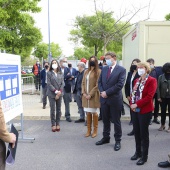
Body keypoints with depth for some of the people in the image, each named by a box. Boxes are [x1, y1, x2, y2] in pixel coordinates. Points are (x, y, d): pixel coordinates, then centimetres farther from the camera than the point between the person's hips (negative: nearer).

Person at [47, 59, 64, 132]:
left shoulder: (61, 73, 9)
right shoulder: (49, 73, -1)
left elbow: (62, 83, 5)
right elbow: (49, 84, -7)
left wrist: (60, 91, -10)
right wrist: (55, 91, -14)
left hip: (59, 93, 3)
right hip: (52, 94, -3)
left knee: (58, 109, 7)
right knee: (53, 110, -1)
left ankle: (58, 124, 15)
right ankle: (53, 124, 6)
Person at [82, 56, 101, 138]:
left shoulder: (98, 71, -6)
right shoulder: (86, 71, 13)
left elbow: (97, 85, -12)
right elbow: (83, 83, 12)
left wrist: (90, 94, -15)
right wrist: (83, 93, -2)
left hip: (94, 96, -5)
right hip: (86, 95, 5)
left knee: (94, 113, 3)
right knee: (88, 113, 10)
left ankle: (95, 131, 15)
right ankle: (88, 130, 19)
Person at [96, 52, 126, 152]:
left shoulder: (121, 70, -8)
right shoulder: (104, 69, 10)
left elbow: (120, 85, -16)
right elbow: (100, 82, 11)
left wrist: (107, 92, -17)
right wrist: (102, 92, -8)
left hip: (115, 99, -5)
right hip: (104, 98, 5)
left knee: (116, 121, 5)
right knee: (105, 120, 15)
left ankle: (118, 141, 18)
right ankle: (106, 138, 30)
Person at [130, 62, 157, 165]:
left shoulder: (152, 81, -10)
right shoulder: (137, 81, 14)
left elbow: (149, 97, -19)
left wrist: (137, 104, -21)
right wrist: (132, 104, -3)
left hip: (145, 111, -7)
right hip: (135, 110, 7)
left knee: (144, 133, 2)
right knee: (136, 132, 14)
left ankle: (144, 156, 14)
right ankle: (138, 152, 30)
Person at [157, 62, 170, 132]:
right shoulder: (161, 77, 2)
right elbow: (158, 87, 1)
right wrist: (159, 97, -4)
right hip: (163, 97, 1)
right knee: (163, 111, 12)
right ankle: (162, 125, 27)